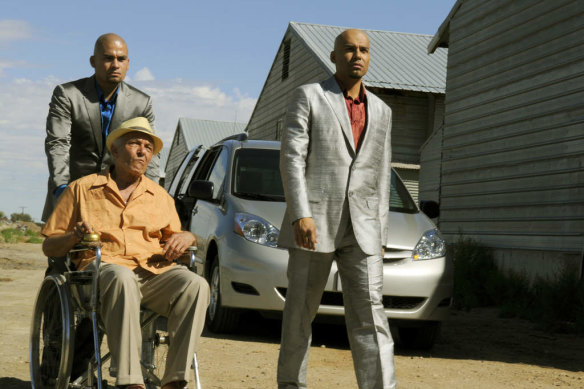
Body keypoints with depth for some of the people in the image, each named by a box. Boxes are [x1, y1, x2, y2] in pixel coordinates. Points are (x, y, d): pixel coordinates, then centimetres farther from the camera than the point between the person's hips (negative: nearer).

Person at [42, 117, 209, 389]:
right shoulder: (82, 189, 16)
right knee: (122, 280, -41)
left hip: (154, 271, 4)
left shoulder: (160, 197, 26)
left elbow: (173, 241, 26)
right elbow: (49, 247, 15)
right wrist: (73, 236, -8)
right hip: (103, 266, -3)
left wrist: (186, 237, 2)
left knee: (196, 285, -29)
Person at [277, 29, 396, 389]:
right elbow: (292, 159, -7)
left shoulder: (381, 112, 15)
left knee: (370, 315, -7)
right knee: (301, 312, 5)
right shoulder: (308, 97, 2)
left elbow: (380, 179, 16)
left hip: (361, 229, 3)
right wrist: (300, 215, -19)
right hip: (314, 223, -3)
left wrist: (379, 236, 11)